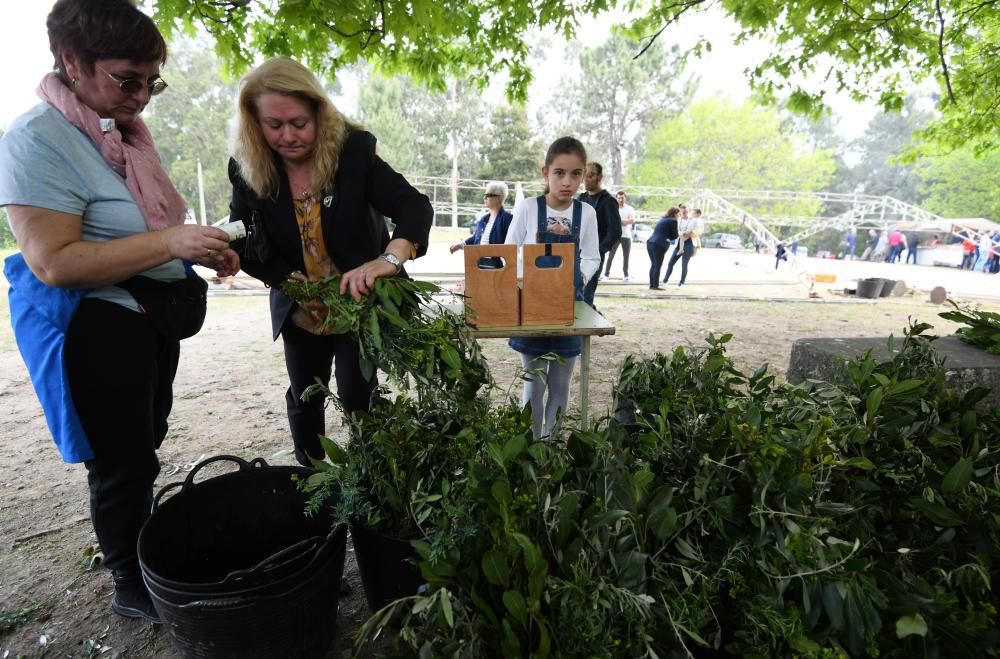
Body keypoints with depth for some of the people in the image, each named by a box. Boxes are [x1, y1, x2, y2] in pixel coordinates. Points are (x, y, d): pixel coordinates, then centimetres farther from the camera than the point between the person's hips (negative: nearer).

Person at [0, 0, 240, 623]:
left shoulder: (125, 130, 9)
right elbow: (53, 262, -24)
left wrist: (205, 249, 3)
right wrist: (170, 242, -31)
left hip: (156, 313, 9)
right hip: (97, 324, -9)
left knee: (145, 441, 22)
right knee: (123, 463, 4)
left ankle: (143, 545, 44)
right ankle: (134, 587, 26)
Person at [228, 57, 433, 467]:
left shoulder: (353, 151, -19)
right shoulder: (247, 169, -10)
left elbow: (416, 207, -29)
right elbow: (244, 246, -4)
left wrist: (389, 259, -48)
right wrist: (294, 281, -20)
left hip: (361, 302, -3)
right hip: (300, 309, 4)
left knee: (358, 398, -2)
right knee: (303, 397, 17)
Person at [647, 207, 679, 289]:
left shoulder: (662, 219, 22)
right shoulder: (673, 221, -3)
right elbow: (675, 235, -1)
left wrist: (667, 238, 11)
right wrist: (670, 238, 18)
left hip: (650, 242, 8)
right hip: (659, 245, -8)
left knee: (653, 265, 11)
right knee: (657, 266, -4)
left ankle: (651, 285, 12)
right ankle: (655, 286, -3)